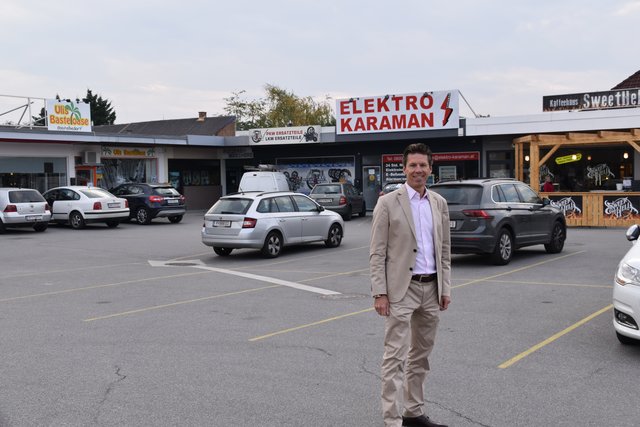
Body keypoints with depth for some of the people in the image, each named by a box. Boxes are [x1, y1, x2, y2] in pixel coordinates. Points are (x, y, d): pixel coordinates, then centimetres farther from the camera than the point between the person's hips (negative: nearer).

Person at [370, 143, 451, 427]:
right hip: (401, 289, -6)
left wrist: (445, 288, 8)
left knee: (421, 354, 14)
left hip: (431, 288, 6)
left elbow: (445, 250, 13)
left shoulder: (439, 203, 9)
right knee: (396, 356, -5)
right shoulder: (388, 203, -6)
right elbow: (376, 254, -8)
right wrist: (379, 293, -14)